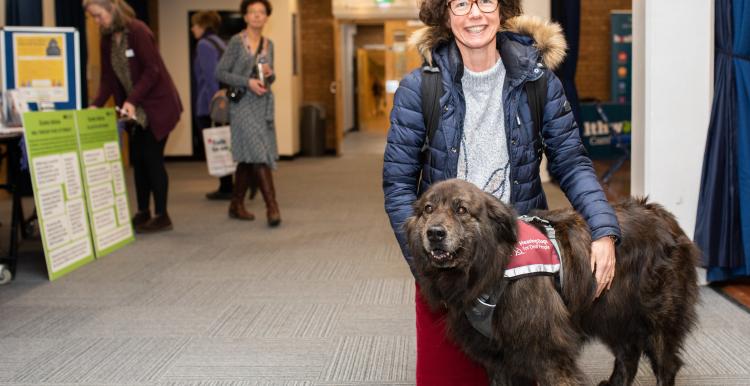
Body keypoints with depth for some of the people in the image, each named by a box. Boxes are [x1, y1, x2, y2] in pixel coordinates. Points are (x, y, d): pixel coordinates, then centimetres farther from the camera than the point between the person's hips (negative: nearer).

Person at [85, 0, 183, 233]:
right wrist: (96, 105, -8)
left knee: (152, 158, -7)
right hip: (135, 109, 7)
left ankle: (162, 216, -1)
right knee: (138, 159, 7)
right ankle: (143, 213, 15)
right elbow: (108, 78, 5)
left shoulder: (138, 31, -17)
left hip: (157, 104, -7)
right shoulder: (107, 39, 5)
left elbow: (152, 71, -20)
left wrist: (132, 100, -25)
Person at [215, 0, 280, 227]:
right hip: (243, 103, -6)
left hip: (264, 104, 6)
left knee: (248, 158, 10)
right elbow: (220, 73, -9)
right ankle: (272, 206, -15)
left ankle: (236, 205, 21)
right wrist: (247, 82, -17)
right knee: (258, 153, -14)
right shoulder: (237, 41, -6)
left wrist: (270, 74, -3)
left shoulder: (268, 44, 11)